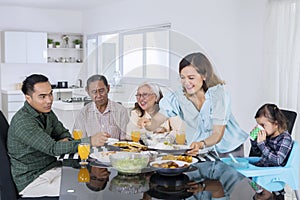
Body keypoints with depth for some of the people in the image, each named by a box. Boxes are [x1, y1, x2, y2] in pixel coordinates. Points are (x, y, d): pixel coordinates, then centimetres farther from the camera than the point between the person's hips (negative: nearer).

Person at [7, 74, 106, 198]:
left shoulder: (46, 111, 6)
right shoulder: (22, 122, -23)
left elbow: (63, 133, 19)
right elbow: (52, 148, -30)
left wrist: (65, 140, -7)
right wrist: (89, 141, -35)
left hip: (53, 168, 8)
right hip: (32, 179, -8)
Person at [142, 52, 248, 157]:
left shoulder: (218, 94, -21)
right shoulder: (178, 97, -12)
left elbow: (218, 134, -25)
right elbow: (156, 120, -17)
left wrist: (201, 144, -44)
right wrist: (148, 124, -40)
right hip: (201, 151, 3)